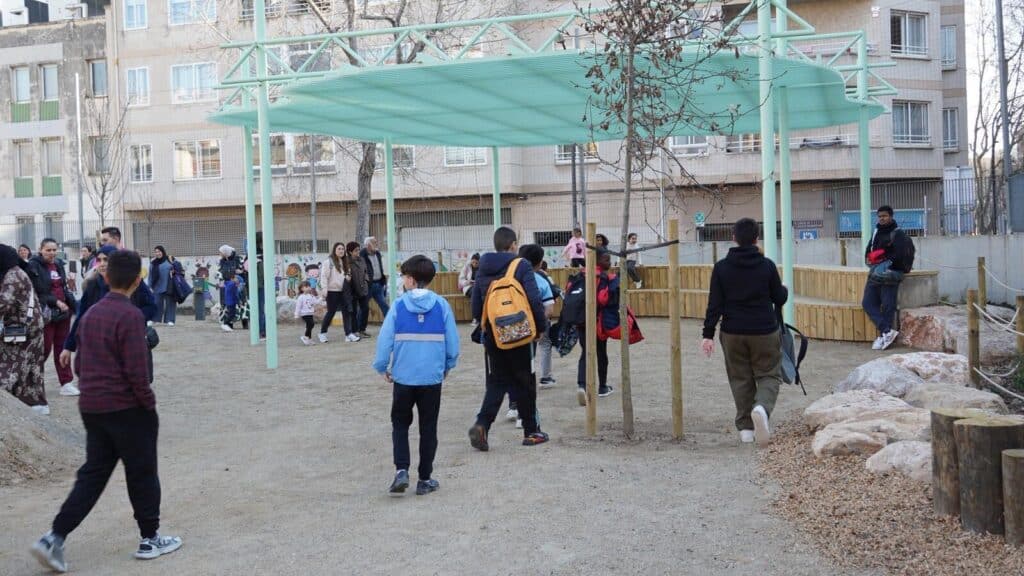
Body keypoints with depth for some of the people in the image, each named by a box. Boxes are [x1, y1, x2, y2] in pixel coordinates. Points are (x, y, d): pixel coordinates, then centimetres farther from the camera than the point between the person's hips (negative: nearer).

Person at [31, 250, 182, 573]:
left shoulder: (91, 314, 8)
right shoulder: (130, 316, -16)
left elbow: (79, 364, 14)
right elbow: (136, 369, -19)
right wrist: (149, 404, -9)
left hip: (91, 408, 7)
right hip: (126, 409, -7)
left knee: (93, 474, 13)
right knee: (142, 473, 8)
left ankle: (55, 538, 3)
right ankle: (150, 539, 18)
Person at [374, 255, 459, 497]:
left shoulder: (398, 306, -6)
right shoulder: (442, 305, -4)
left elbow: (385, 340, -6)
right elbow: (453, 341, -1)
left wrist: (382, 367, 8)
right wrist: (448, 365, 15)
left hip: (403, 376, -1)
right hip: (432, 377, 1)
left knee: (400, 424, 15)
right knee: (428, 428, 11)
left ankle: (401, 470, -1)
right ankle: (425, 479, 15)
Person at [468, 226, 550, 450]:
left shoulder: (483, 269, 6)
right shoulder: (522, 266, -8)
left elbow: (475, 304, 9)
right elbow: (535, 301, -14)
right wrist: (541, 326, -2)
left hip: (492, 335, 4)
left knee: (496, 382, 11)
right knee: (525, 383, 9)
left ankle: (481, 424, -9)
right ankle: (531, 431, 17)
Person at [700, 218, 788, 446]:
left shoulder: (721, 267, -3)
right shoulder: (767, 265, -4)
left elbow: (715, 304, -5)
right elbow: (779, 298, 5)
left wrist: (708, 334, -3)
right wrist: (785, 291, 28)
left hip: (733, 333, 1)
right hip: (764, 332, -1)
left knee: (740, 379, 12)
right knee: (769, 375, 8)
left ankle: (745, 427, 12)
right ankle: (762, 407, -21)